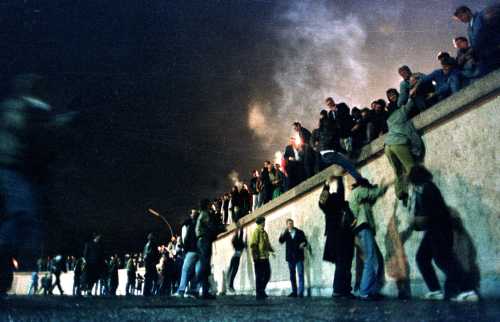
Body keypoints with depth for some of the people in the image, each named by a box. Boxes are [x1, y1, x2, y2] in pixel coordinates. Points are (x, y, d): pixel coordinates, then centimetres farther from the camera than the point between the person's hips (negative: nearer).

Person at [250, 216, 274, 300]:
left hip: (265, 257, 9)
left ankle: (262, 290, 25)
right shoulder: (256, 231, -9)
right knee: (259, 276, -2)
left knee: (267, 275, 11)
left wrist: (271, 250, 8)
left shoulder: (264, 232, 18)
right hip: (259, 258, -8)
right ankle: (259, 294, 5)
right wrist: (255, 256, -20)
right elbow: (253, 244, -15)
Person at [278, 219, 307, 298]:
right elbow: (281, 241, -6)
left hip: (299, 257, -2)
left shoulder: (300, 232, 5)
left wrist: (303, 244, -15)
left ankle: (300, 292, -7)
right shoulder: (286, 234, 8)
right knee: (292, 275, 8)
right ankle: (294, 292, 16)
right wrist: (282, 234, -22)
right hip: (290, 257, 3)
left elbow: (305, 241, 7)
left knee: (300, 275, -8)